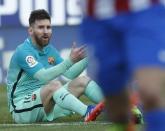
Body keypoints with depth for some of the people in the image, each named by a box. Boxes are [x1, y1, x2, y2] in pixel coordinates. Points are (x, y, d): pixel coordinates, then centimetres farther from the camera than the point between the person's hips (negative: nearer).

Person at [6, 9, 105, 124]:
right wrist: (70, 60, -37)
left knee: (83, 81, -2)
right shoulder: (23, 52, -16)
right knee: (54, 84, -34)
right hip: (22, 110, -8)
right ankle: (88, 113, -54)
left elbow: (70, 74, 3)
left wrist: (87, 58, -12)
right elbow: (44, 77, -30)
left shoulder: (50, 50, 11)